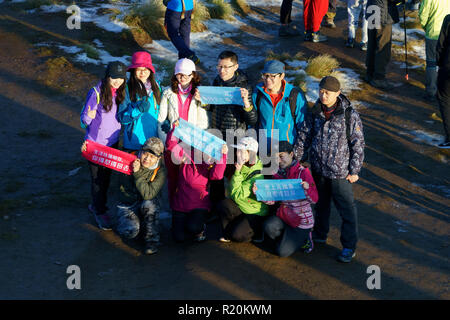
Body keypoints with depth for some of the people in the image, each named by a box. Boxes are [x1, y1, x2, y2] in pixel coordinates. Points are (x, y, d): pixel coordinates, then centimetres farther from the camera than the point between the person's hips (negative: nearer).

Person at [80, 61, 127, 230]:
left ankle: (96, 205, 36)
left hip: (112, 141, 6)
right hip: (95, 142, -6)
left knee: (106, 176, 17)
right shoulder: (96, 92, -19)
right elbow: (84, 118, -17)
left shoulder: (120, 92, -1)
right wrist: (89, 116, -37)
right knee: (97, 177, 2)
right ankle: (100, 212, 16)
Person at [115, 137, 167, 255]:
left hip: (147, 206, 0)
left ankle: (151, 240, -18)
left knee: (149, 203, -37)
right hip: (127, 205, 0)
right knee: (130, 231, -29)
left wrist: (137, 173, -31)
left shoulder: (160, 171, -15)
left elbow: (148, 194, -26)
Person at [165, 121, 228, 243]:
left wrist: (222, 155, -24)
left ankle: (200, 229, 8)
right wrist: (175, 128, -10)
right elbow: (171, 145, -2)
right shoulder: (186, 155, 6)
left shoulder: (211, 163, 2)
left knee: (193, 228, -30)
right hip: (180, 204, 2)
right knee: (179, 237, -3)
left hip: (199, 205, -2)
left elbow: (216, 175, -19)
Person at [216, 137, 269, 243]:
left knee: (237, 236, -20)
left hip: (255, 212, -6)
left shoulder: (257, 174, -25)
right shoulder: (242, 166, -3)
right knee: (223, 205, -23)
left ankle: (257, 232, 10)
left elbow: (237, 195, -27)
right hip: (241, 206, 7)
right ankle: (227, 234, -4)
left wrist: (238, 172, -28)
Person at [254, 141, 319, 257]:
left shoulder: (303, 172, -13)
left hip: (301, 219, -5)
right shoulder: (278, 174, 3)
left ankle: (304, 238, 18)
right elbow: (271, 201, 4)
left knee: (282, 252, -11)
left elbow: (314, 200, -18)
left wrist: (307, 188, -39)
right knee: (269, 226, -28)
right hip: (284, 216, 5)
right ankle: (287, 239, 5)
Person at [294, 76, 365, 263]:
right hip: (318, 170, 5)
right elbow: (303, 138, 10)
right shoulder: (314, 113, 1)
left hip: (340, 172, -5)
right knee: (320, 204, 21)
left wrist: (354, 170, -9)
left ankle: (349, 247, 8)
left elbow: (358, 144, -9)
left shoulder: (350, 115, -13)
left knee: (346, 209, -1)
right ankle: (319, 235, 40)